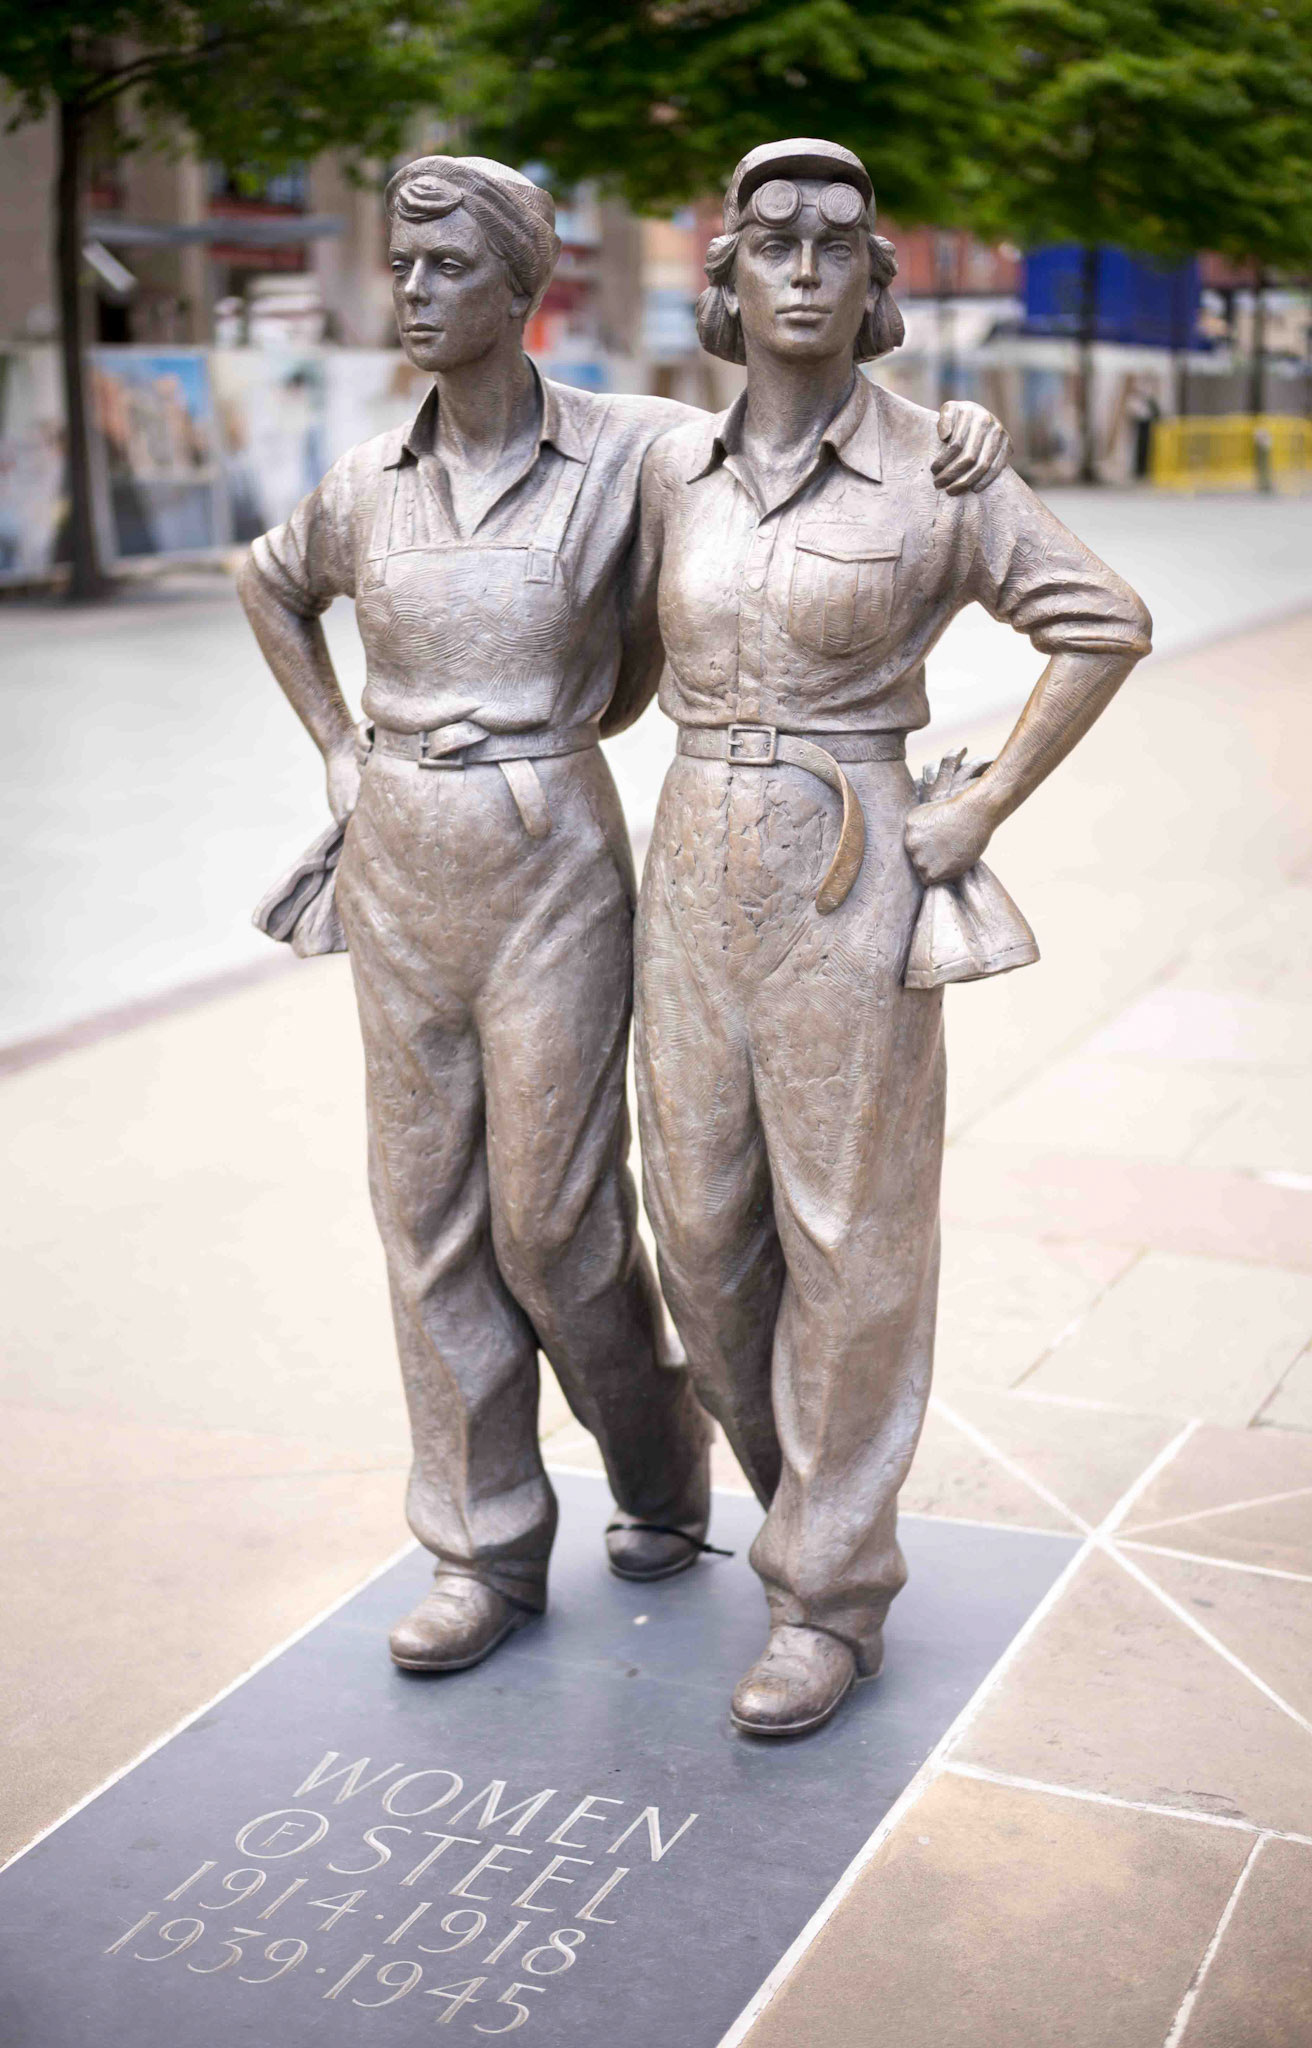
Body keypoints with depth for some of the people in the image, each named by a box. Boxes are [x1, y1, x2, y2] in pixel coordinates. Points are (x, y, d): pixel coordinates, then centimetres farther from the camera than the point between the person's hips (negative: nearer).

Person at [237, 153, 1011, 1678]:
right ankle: (488, 1553, 20)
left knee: (554, 1220, 0)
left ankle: (659, 1459, 31)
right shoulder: (371, 485, 3)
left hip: (553, 873, -4)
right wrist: (336, 752, 13)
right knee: (432, 1210, 6)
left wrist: (959, 427, -15)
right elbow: (270, 586, 25)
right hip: (400, 873, 4)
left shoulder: (631, 448, -7)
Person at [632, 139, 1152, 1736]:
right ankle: (820, 1485, 34)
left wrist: (985, 809, -8)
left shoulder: (934, 470, -6)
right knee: (703, 1224, 9)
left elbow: (1101, 626, -2)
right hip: (695, 868, 5)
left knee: (847, 1237, 0)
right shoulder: (677, 469, 6)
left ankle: (830, 1599, 12)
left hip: (851, 874, -4)